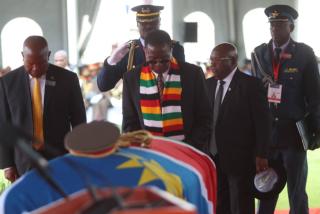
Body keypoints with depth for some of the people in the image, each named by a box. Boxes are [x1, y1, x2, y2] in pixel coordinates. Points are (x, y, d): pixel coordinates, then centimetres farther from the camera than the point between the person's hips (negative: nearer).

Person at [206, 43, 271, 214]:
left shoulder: (250, 84, -8)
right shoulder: (209, 84, 9)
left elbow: (263, 122, -9)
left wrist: (261, 155, -11)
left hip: (240, 159, -6)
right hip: (213, 157, 6)